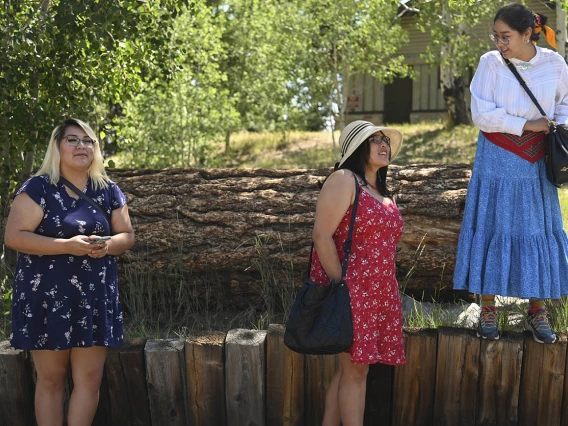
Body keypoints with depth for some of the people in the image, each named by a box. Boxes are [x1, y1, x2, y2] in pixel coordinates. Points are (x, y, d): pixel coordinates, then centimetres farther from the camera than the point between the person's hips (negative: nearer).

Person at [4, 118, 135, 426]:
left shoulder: (108, 191, 7)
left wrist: (108, 245, -11)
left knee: (90, 378, 5)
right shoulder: (38, 188, -6)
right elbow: (13, 236, -12)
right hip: (46, 296, -3)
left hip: (95, 297, 4)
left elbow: (127, 235, 13)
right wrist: (68, 245, -22)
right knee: (50, 378, 6)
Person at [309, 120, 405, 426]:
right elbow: (321, 235, -16)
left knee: (352, 367, 9)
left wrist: (387, 291, 16)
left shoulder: (382, 192, 18)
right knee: (355, 367, -5)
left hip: (377, 293, 8)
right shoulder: (343, 181, -8)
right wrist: (340, 286, -19)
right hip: (349, 290, -8)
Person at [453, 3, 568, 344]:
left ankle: (537, 311, 16)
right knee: (493, 228, 1)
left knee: (538, 231, 4)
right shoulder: (491, 63, -6)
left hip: (536, 163, 2)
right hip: (497, 160, -1)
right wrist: (527, 125, -13)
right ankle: (488, 308, 11)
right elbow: (482, 114, -12)